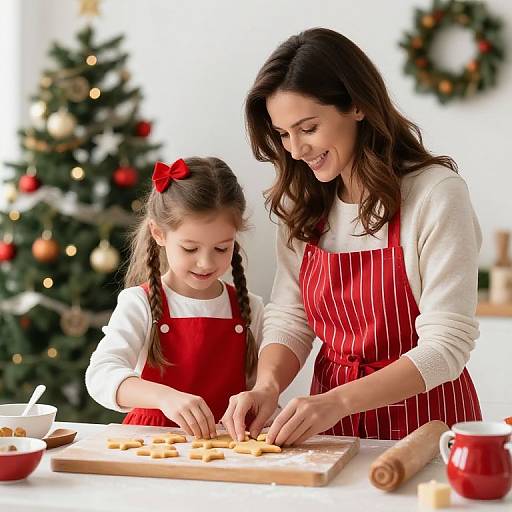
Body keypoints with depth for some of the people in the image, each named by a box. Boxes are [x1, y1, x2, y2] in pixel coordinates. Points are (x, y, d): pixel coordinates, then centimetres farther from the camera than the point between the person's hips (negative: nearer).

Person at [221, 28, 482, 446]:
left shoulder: (435, 194, -11)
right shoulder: (301, 204, 7)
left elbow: (445, 346, -15)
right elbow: (288, 317, 7)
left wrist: (338, 401, -24)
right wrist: (268, 386, -13)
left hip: (423, 422, -4)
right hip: (331, 422, 4)